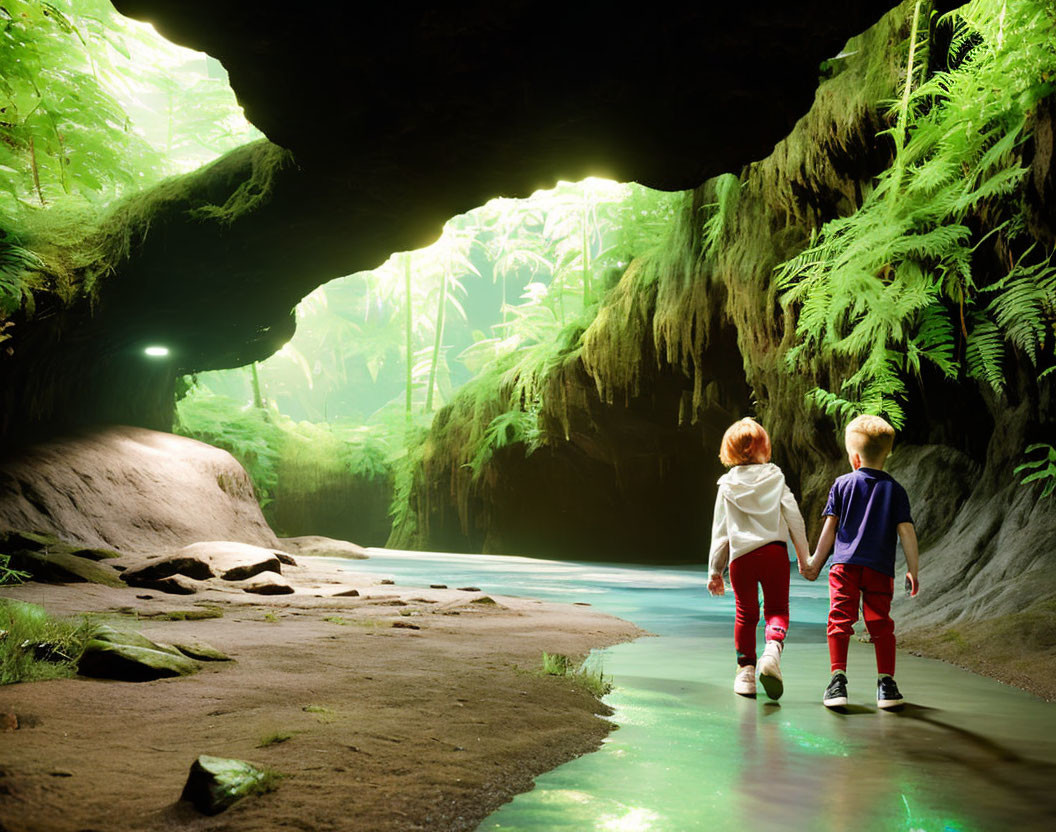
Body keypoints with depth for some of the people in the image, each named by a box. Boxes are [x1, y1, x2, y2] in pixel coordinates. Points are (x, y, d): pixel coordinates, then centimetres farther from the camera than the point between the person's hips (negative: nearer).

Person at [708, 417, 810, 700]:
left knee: (746, 614, 12)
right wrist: (804, 556, 10)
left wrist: (715, 570, 14)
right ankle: (772, 650, -20)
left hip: (741, 557, 1)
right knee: (777, 608, 7)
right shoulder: (775, 478, 5)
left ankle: (746, 669, 12)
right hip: (774, 551, -1)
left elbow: (720, 531, 8)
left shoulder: (727, 485, 7)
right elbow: (794, 517, 2)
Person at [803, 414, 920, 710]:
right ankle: (886, 683, 8)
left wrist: (816, 563, 13)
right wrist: (913, 570, 5)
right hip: (880, 568, 1)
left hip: (844, 565, -1)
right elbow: (906, 531, 1)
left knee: (840, 620, 0)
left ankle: (838, 679, -7)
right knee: (880, 623, 8)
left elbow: (829, 527, 6)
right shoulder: (895, 490, 6)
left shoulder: (842, 484, 5)